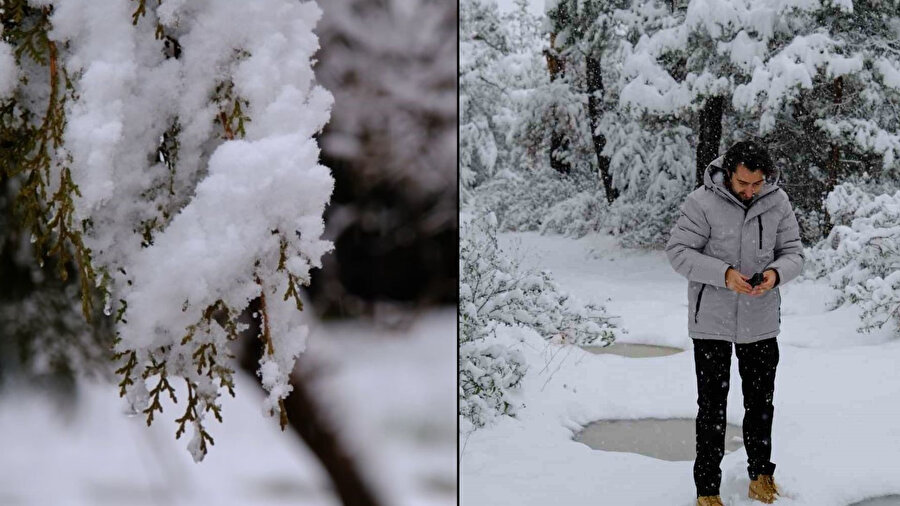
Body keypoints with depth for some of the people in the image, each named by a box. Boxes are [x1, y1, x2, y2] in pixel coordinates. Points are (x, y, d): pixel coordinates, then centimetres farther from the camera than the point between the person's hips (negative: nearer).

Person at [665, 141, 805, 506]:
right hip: (712, 321, -3)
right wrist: (723, 274, -26)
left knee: (761, 402, 17)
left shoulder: (778, 202, -4)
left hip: (761, 321, 4)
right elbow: (678, 252, -14)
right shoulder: (702, 203, -16)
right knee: (712, 406, 3)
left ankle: (761, 475, 34)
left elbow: (793, 252, 2)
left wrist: (776, 272, -21)